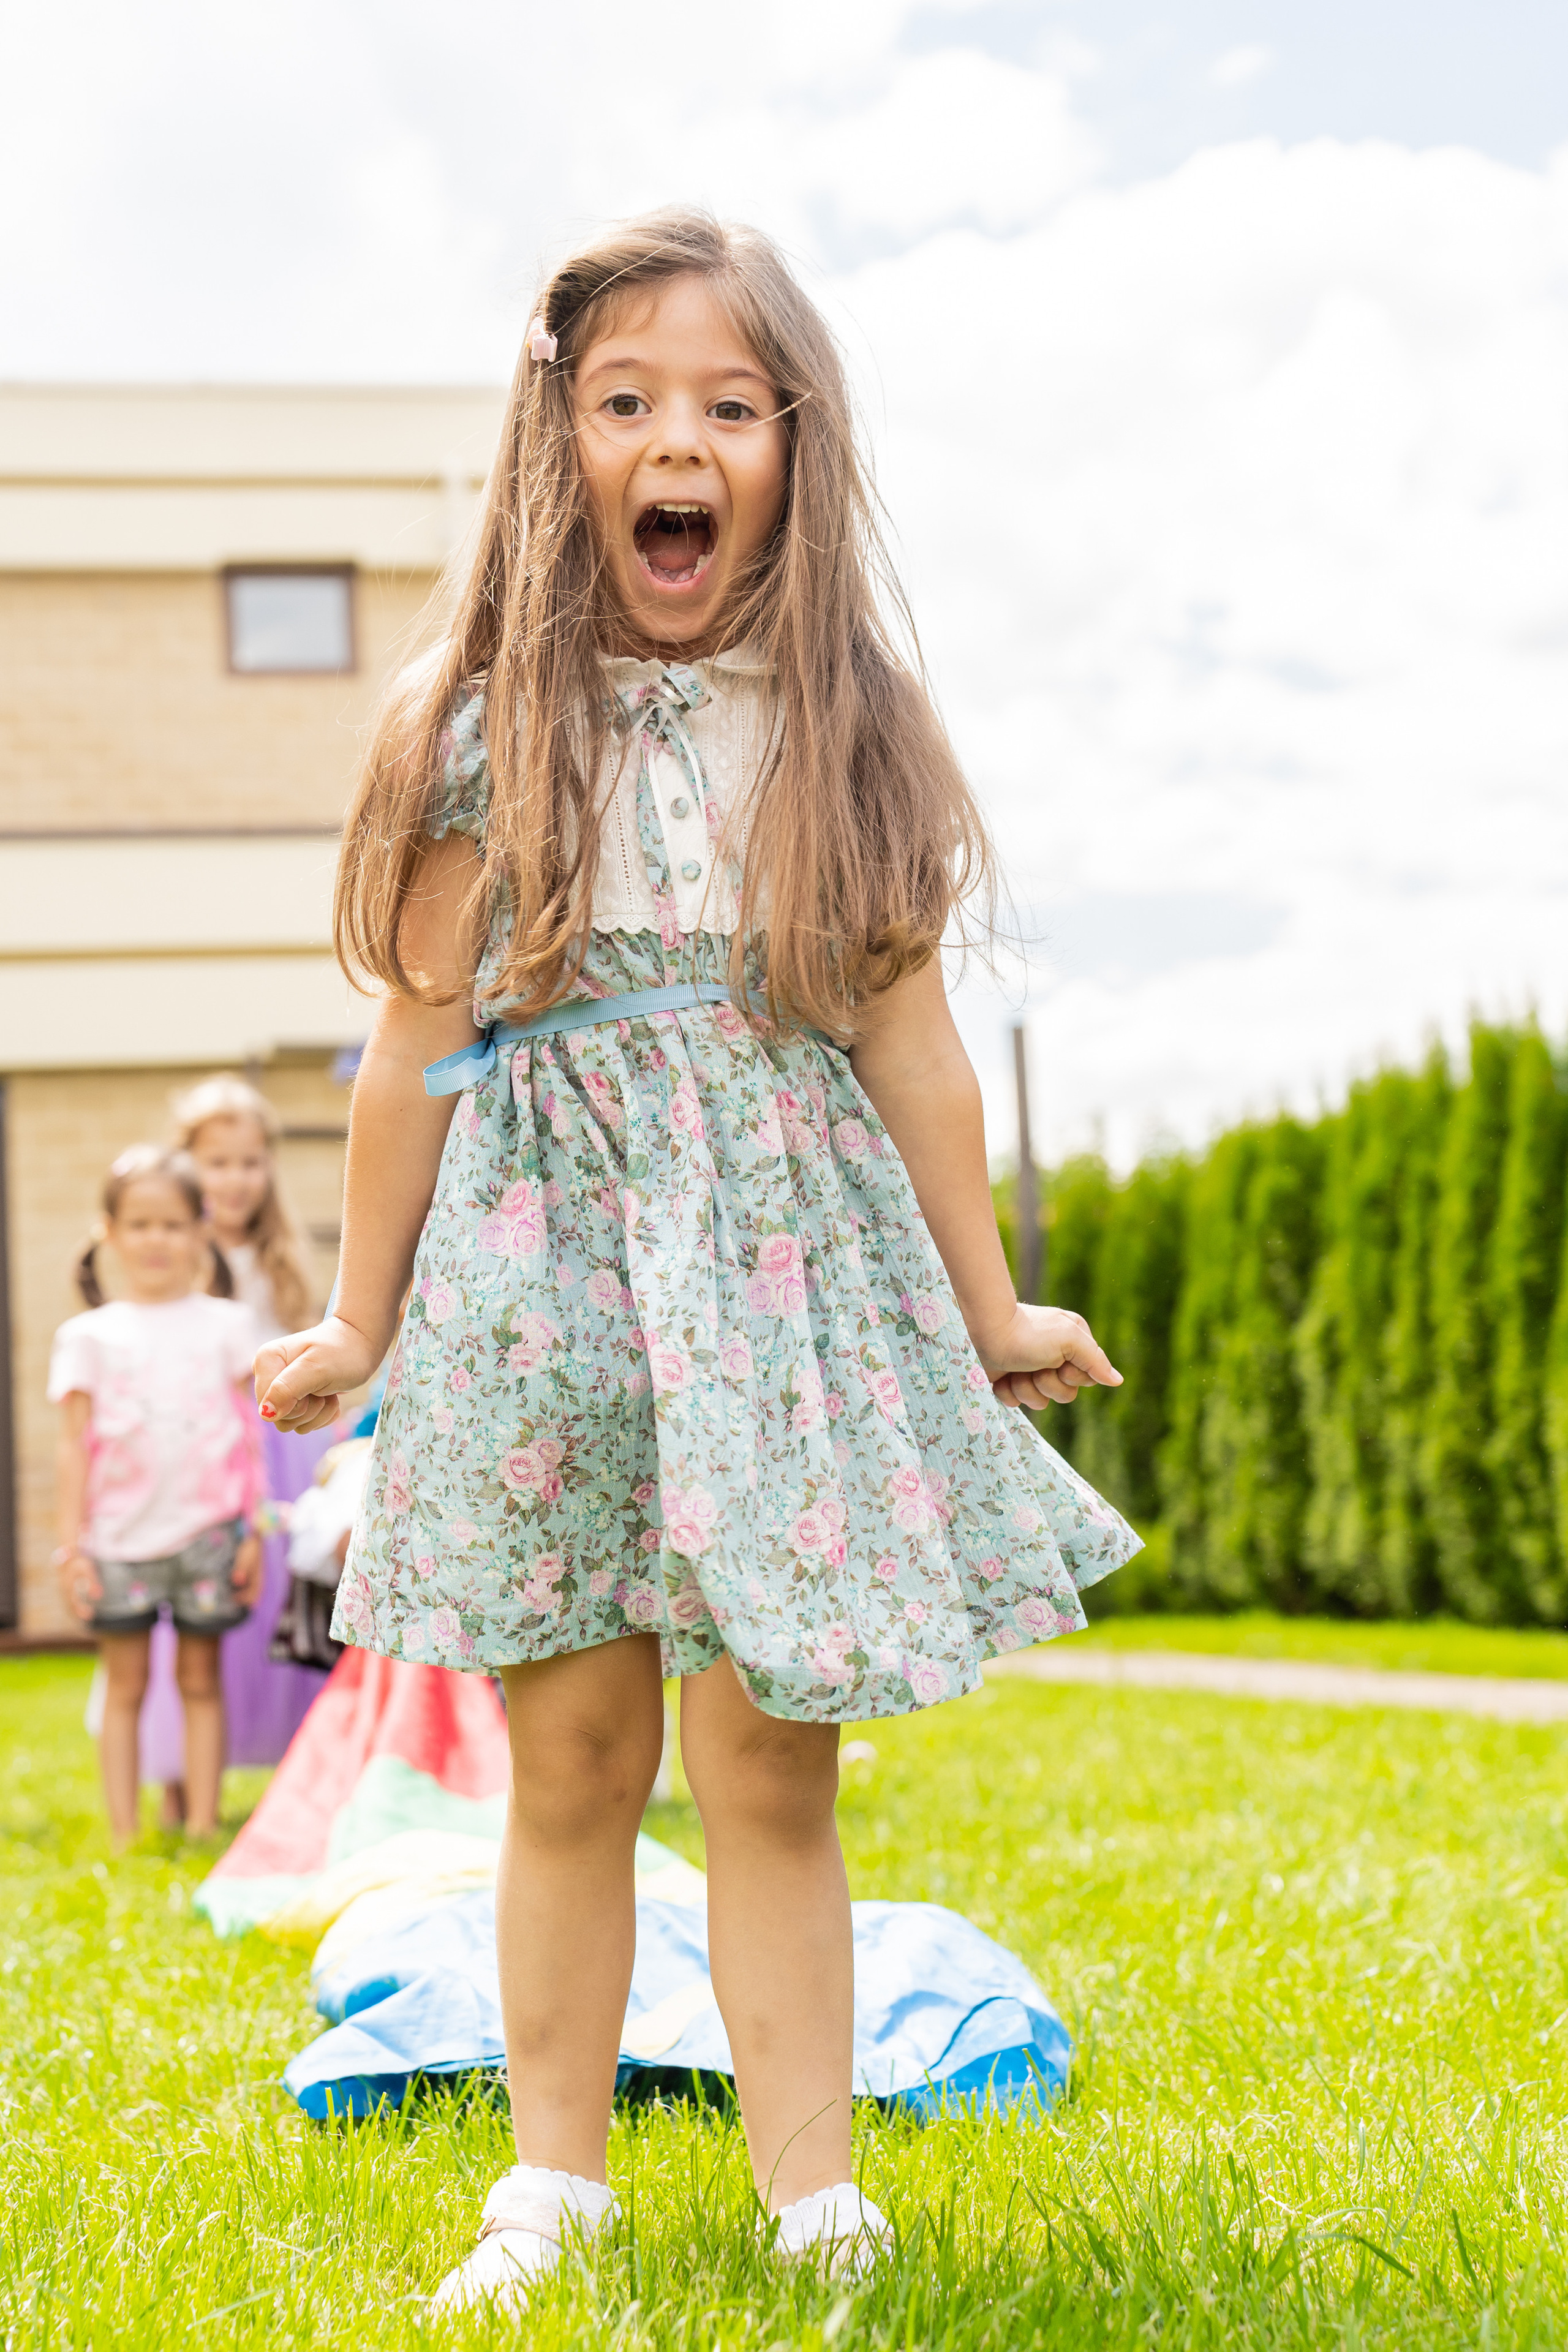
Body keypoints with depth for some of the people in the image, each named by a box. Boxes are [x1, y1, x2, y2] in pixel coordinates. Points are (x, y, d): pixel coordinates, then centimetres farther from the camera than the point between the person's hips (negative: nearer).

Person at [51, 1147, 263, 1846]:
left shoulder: (224, 1324, 8)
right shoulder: (88, 1336, 6)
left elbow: (248, 1436, 7)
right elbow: (75, 1444, 5)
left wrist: (253, 1532, 3)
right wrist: (70, 1544, 1)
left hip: (206, 1532, 0)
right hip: (119, 1539, 0)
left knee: (200, 1680, 5)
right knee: (125, 1686, 3)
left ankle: (202, 1827, 9)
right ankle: (124, 1837, 6)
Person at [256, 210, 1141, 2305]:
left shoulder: (850, 729, 4)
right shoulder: (469, 731, 0)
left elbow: (911, 1046, 8)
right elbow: (419, 1047, 5)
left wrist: (991, 1312, 12)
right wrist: (362, 1318, 9)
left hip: (792, 1274, 0)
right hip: (544, 1271, 0)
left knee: (773, 1766, 2)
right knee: (574, 1760, 7)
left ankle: (812, 2186, 12)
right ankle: (556, 2176, 21)